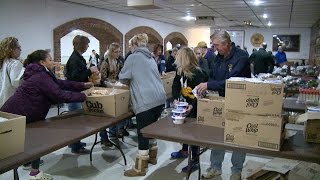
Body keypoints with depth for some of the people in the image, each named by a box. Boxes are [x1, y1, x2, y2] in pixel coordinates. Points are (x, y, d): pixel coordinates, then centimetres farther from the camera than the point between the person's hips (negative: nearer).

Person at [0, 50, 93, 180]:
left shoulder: (41, 74, 11)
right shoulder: (41, 77, -22)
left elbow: (61, 83, 9)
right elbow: (59, 95, -28)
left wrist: (83, 85, 4)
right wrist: (83, 96, -22)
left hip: (21, 115, 10)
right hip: (15, 117, -10)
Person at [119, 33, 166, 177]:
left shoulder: (133, 57, -1)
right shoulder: (150, 58, 22)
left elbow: (123, 77, 4)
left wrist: (129, 81, 24)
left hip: (146, 100, -8)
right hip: (159, 97, 8)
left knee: (143, 133, -2)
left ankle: (140, 168, 6)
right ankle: (152, 156, 35)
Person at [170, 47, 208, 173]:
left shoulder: (197, 73, -26)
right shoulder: (180, 71, -5)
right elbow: (175, 85, -8)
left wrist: (192, 106, -42)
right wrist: (175, 99, -25)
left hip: (196, 105, -7)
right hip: (186, 102, 8)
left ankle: (195, 161, 14)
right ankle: (184, 151, 42)